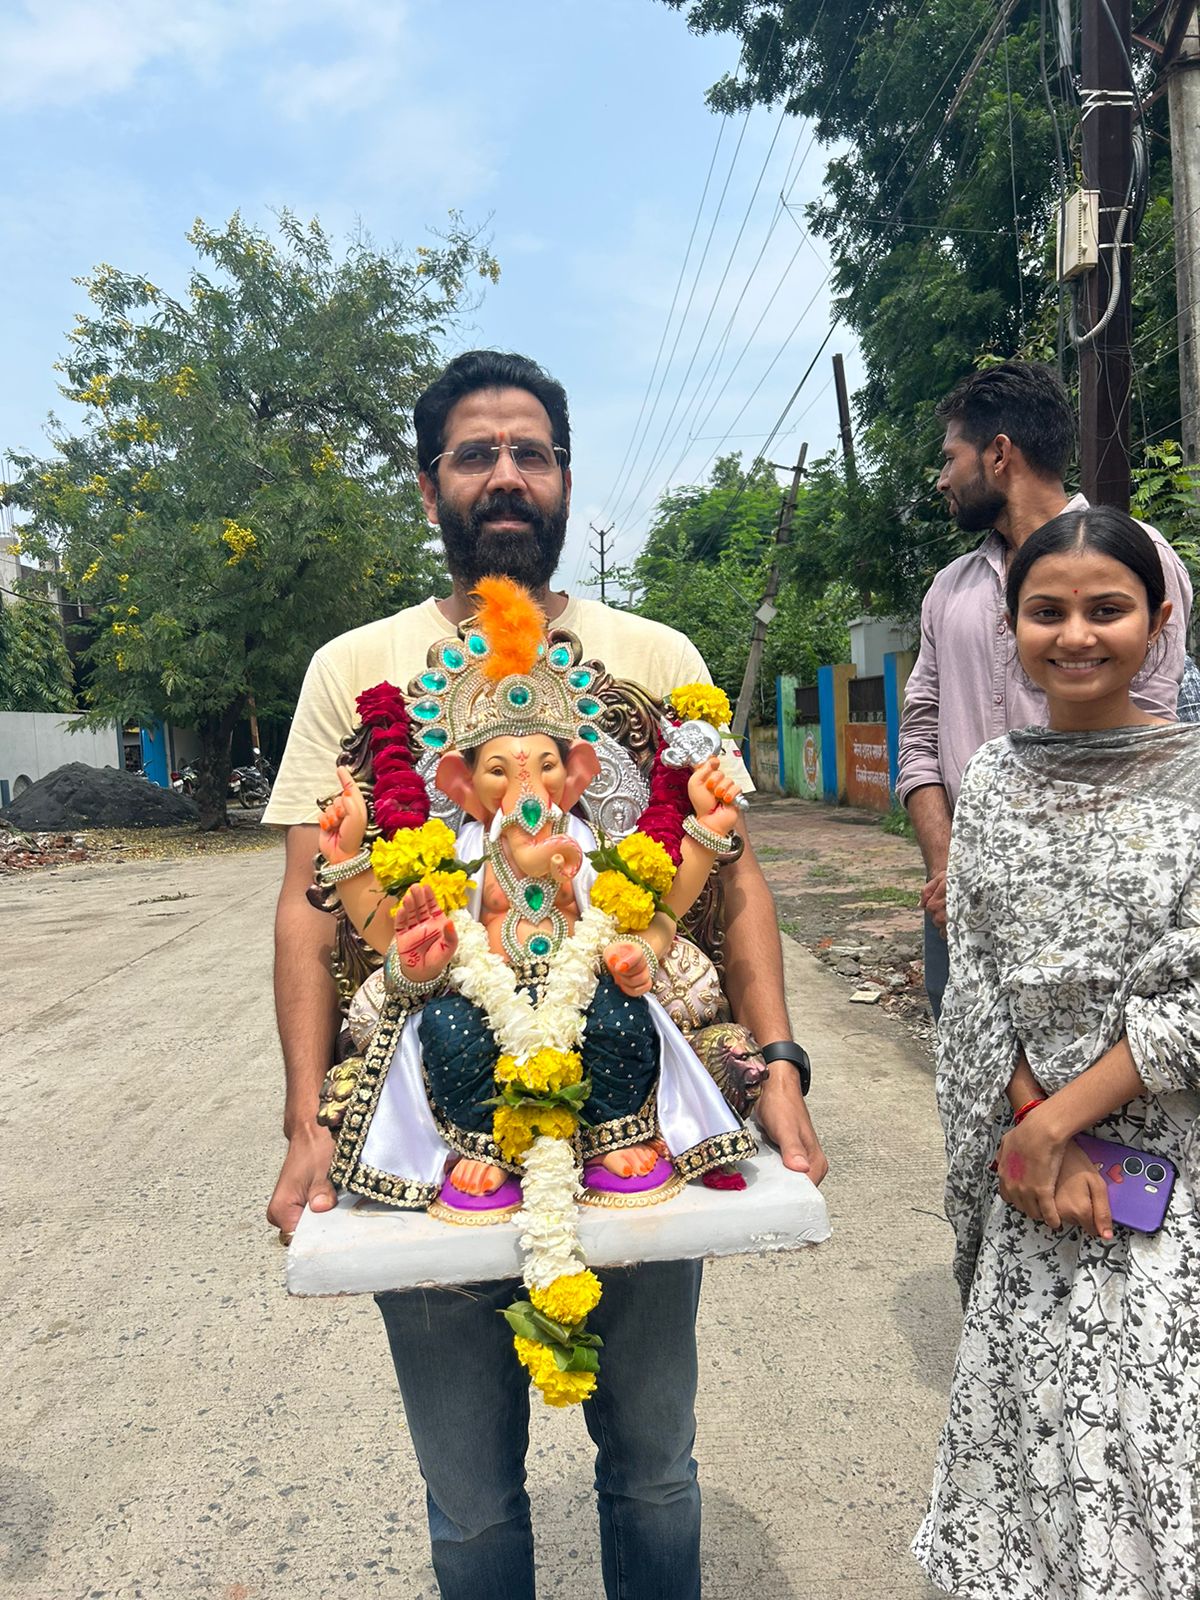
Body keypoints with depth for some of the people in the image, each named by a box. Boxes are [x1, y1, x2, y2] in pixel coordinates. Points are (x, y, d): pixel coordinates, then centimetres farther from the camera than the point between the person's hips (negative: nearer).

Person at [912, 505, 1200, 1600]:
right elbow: (977, 973, 1)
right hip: (1026, 1151, 3)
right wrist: (1031, 1124, -9)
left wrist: (1059, 1118, -13)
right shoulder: (994, 778, 4)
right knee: (1031, 1406, 12)